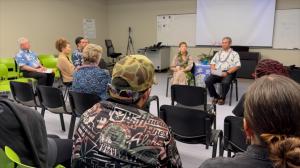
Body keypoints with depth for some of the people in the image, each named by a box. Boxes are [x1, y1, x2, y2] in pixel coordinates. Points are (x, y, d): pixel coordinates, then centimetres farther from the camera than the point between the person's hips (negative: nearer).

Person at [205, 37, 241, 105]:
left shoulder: (234, 54, 8)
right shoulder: (218, 53, 23)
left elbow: (237, 66, -3)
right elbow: (212, 63, 20)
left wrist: (227, 72, -17)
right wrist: (213, 70, -3)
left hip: (228, 73, -4)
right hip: (217, 73, 4)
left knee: (225, 82, -36)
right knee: (207, 81, -23)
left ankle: (222, 98, -7)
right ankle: (215, 96, -2)